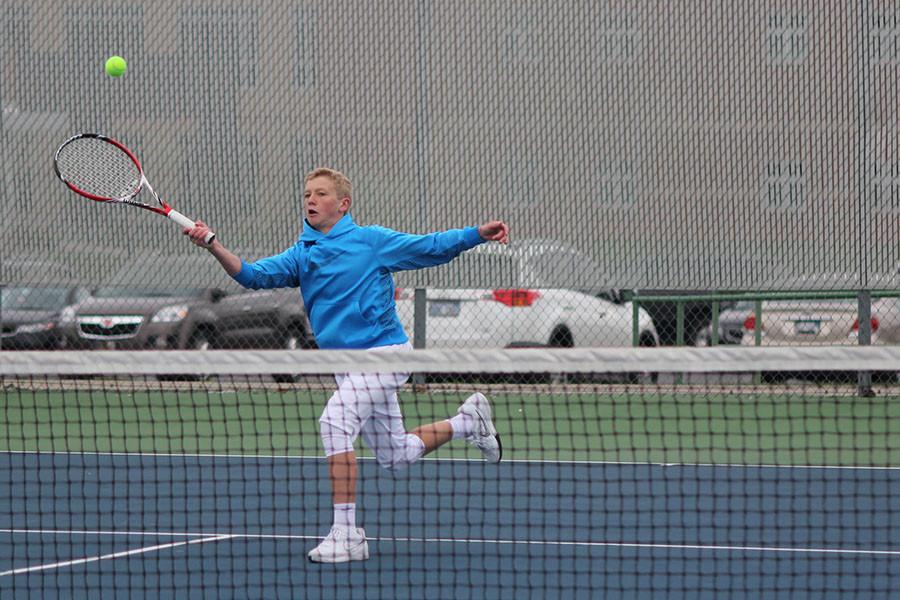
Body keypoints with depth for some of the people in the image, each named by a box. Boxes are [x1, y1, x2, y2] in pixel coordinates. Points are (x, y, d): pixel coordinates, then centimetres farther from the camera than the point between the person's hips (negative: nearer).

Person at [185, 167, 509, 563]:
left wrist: (479, 234, -12)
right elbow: (253, 275, -1)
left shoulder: (371, 241, -3)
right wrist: (214, 246, -17)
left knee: (334, 421, -27)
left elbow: (432, 248, 1)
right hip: (347, 366, 7)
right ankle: (467, 421, 42)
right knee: (396, 457, 16)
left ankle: (345, 533, -24)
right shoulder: (301, 256, 11)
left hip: (383, 353, -7)